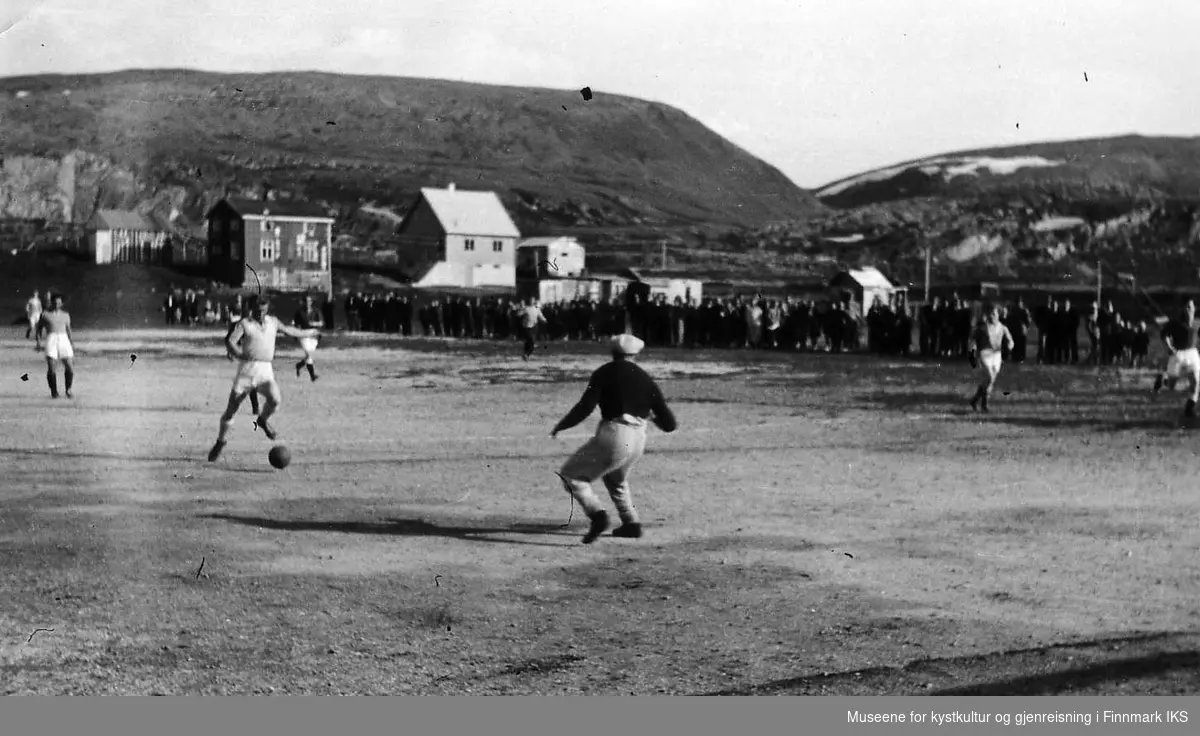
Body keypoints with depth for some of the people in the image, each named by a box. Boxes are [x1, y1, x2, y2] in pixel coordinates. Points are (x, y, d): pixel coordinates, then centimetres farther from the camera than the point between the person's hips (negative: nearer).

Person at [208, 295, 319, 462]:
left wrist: (308, 333, 45)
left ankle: (263, 420, 7)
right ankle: (221, 441, 19)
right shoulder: (244, 324, -1)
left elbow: (288, 330, 32)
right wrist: (240, 354, -34)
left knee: (275, 398, -25)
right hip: (247, 370, -2)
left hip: (265, 370, 3)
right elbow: (230, 340, -15)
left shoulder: (273, 322, 13)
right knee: (231, 407, -1)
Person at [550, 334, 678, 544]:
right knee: (616, 480, 33)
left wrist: (560, 426, 1)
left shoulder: (605, 373, 1)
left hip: (613, 436, -6)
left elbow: (585, 407, -12)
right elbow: (669, 424, 11)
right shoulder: (646, 379, 13)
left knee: (571, 475, 5)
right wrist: (652, 416, 32)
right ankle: (631, 524, 30)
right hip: (638, 440, 6)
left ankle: (596, 514, -15)